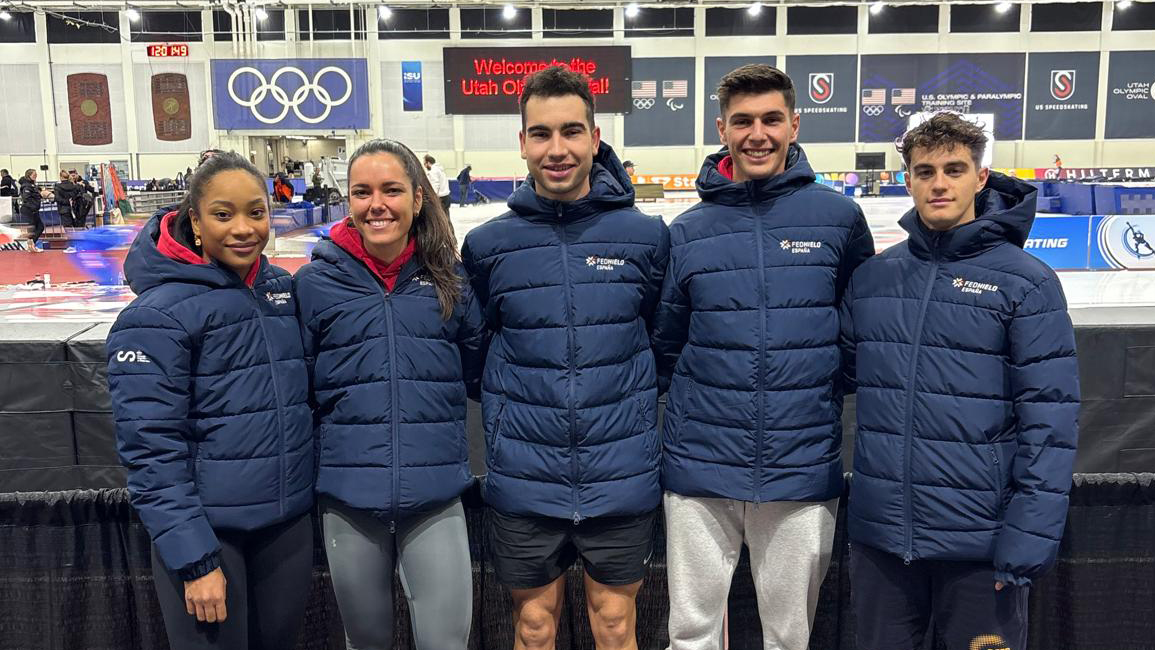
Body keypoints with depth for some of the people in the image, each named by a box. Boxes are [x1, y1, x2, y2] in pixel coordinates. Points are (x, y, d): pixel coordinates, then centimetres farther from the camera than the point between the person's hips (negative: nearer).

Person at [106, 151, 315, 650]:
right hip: (208, 528, -5)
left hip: (290, 520, 6)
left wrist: (302, 490, 11)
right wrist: (195, 559, -17)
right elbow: (152, 449, -15)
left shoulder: (284, 289, 3)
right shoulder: (159, 313, -14)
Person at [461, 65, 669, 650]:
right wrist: (504, 425, 5)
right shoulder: (488, 245, -3)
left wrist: (629, 399, 5)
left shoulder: (646, 236, -4)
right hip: (524, 485, 0)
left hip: (622, 481, 0)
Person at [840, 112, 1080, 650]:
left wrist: (1027, 540, -14)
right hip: (878, 533, 4)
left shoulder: (1026, 283, -6)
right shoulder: (871, 277, 5)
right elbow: (843, 374, 14)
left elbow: (1049, 420, -9)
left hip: (979, 542, -3)